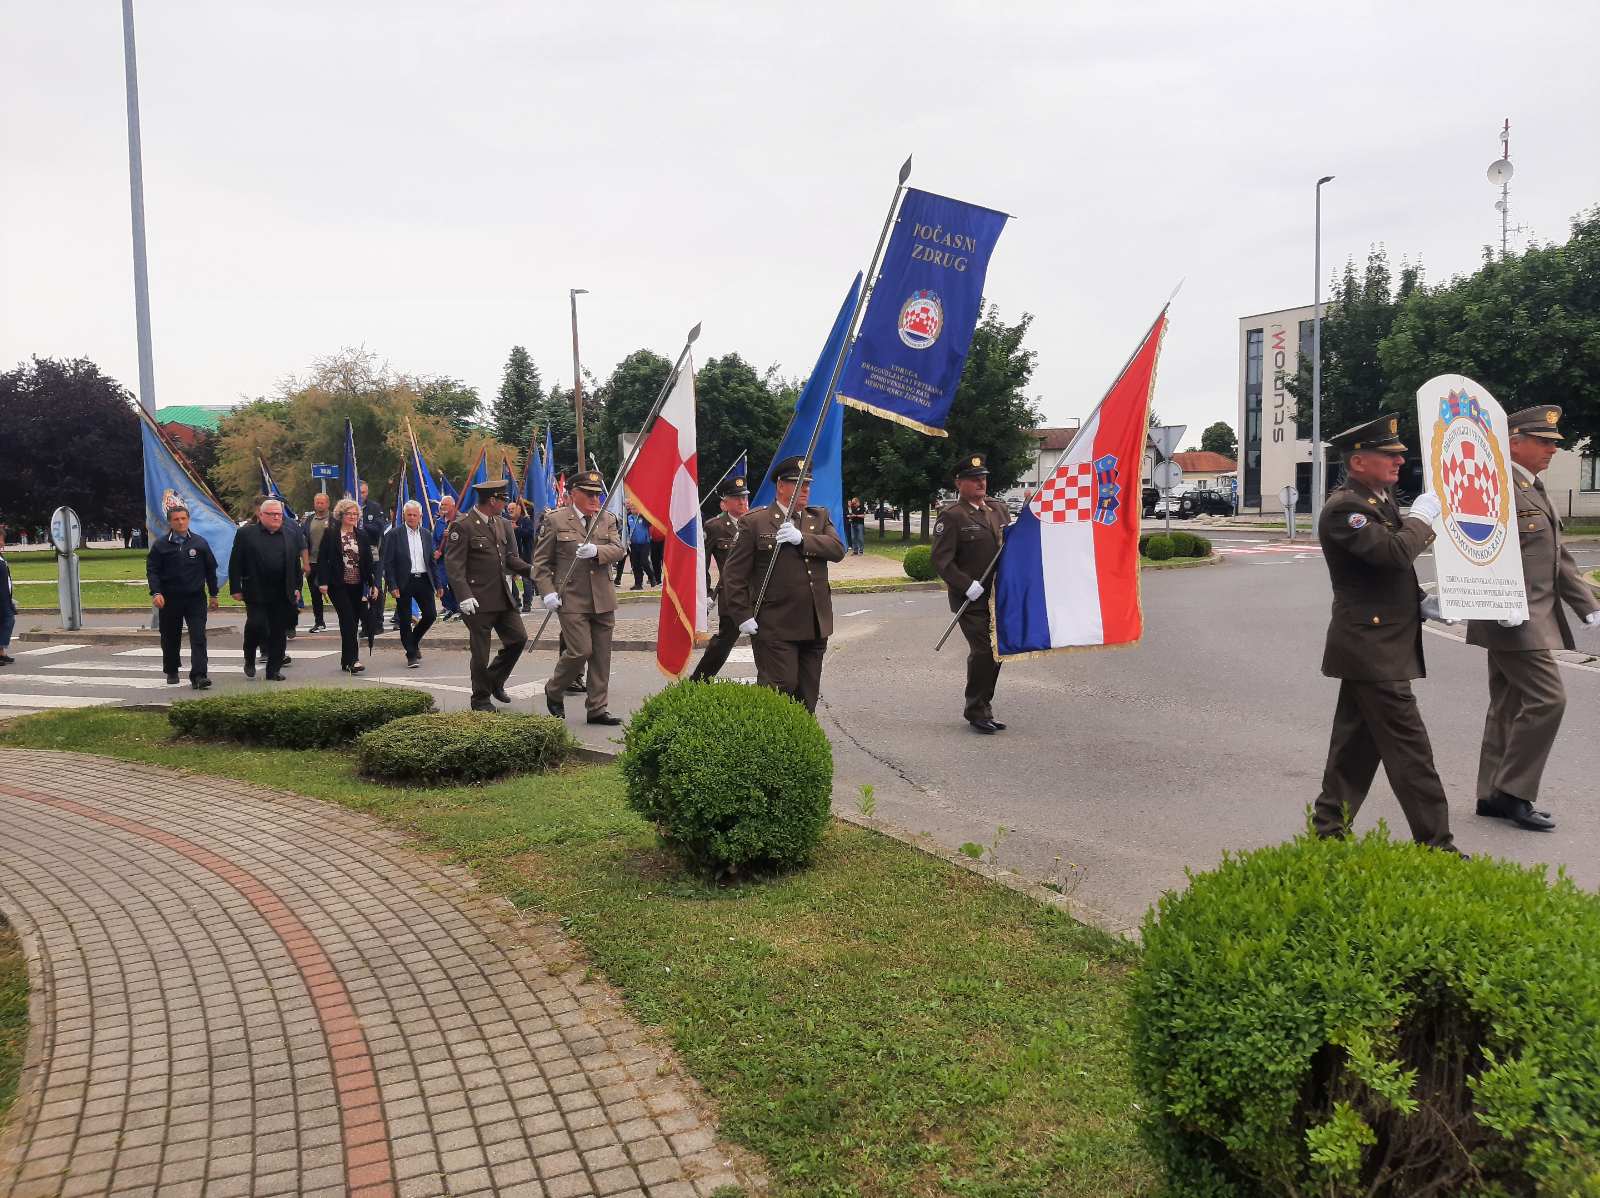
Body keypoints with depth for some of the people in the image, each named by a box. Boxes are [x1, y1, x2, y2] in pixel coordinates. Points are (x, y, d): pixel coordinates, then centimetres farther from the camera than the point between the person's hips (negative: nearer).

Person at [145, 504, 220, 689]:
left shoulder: (200, 543, 5)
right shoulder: (161, 545, 3)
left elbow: (211, 569, 11)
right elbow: (152, 570, 0)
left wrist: (213, 594, 12)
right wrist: (156, 593, -14)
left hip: (196, 598, -1)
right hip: (169, 599, 1)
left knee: (198, 638, -10)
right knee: (170, 638, 13)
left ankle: (198, 676, -14)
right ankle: (172, 672, 31)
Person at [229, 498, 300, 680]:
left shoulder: (290, 537, 12)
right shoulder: (246, 534, 2)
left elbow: (296, 564, 15)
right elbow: (235, 564, -1)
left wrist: (296, 588, 8)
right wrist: (236, 589, -6)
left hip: (283, 596, 3)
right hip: (256, 594, -3)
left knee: (279, 634, 4)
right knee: (256, 625, -10)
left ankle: (274, 671, 13)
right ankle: (249, 659, 17)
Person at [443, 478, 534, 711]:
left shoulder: (501, 525, 12)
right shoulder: (463, 526, -12)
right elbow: (453, 565, -15)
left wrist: (530, 570, 0)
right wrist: (464, 596, -24)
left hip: (502, 596, 7)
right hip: (478, 600, -7)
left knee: (518, 638, 7)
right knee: (481, 653, 2)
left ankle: (495, 681, 27)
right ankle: (481, 699, 18)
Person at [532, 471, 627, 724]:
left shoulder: (608, 520, 10)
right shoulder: (555, 520, 0)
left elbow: (618, 550, -2)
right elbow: (541, 561, 1)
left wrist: (596, 551, -22)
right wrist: (547, 592, -10)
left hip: (603, 600, 4)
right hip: (571, 599, -4)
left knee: (602, 655, 6)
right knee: (580, 651, -10)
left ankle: (597, 709, 16)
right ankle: (554, 691, 16)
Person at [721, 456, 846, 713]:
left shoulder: (820, 518, 12)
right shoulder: (754, 522, -3)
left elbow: (838, 550, -6)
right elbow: (734, 574, -4)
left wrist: (802, 538, -19)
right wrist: (743, 615, -11)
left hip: (816, 625, 5)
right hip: (774, 628, -5)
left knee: (808, 695, 12)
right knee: (780, 690, -7)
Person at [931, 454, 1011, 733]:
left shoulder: (998, 508, 12)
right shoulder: (951, 516, -9)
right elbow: (942, 560, -14)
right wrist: (968, 586, -19)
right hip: (971, 600, -7)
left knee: (996, 651, 10)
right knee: (983, 651, -10)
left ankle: (982, 709, 24)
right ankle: (977, 711, 5)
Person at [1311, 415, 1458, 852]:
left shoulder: (1381, 501, 16)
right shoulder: (1344, 508, -16)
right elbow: (1395, 552, -29)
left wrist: (1421, 603, 8)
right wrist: (1422, 516, -12)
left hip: (1373, 647, 10)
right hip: (1371, 649, -10)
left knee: (1357, 743, 14)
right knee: (1409, 747, -6)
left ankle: (1328, 829, 22)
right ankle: (1435, 843, 1)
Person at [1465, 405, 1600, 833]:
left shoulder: (1534, 489, 19)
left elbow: (1558, 557, 21)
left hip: (1534, 619, 10)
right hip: (1515, 622, -10)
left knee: (1510, 706, 12)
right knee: (1547, 699, -11)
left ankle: (1495, 795, 19)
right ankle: (1513, 792, 0)